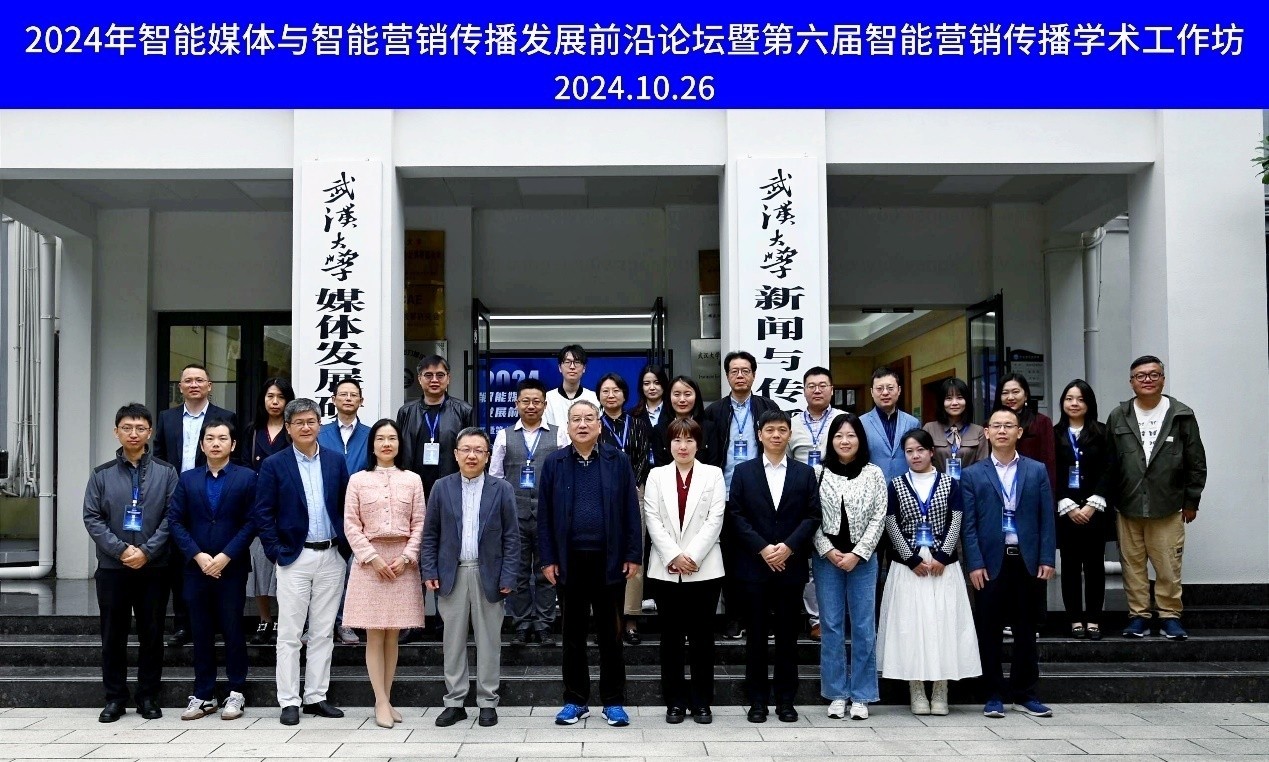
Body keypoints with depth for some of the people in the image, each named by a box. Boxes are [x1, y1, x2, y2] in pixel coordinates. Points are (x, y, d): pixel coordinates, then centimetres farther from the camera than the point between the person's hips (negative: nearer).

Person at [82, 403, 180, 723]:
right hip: (111, 567, 1)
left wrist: (146, 551, -13)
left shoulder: (166, 473, 2)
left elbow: (172, 517, -3)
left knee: (152, 634, 5)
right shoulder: (102, 475, 5)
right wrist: (121, 550, -12)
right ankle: (115, 698, 17)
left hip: (154, 567, -1)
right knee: (113, 635, 6)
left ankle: (148, 696, 16)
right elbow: (92, 518, 0)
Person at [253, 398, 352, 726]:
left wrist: (345, 545, 2)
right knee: (289, 634, 1)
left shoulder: (337, 461, 7)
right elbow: (263, 513, -2)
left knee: (323, 632, 8)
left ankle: (316, 696, 16)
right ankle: (288, 701, 7)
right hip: (294, 558, -3)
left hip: (331, 556, 3)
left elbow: (347, 507, 10)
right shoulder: (274, 465, -1)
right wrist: (276, 551, -8)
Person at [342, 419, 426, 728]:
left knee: (393, 634, 5)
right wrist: (373, 558, -9)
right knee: (374, 634, -1)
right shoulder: (358, 480, 4)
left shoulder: (412, 479, 7)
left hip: (403, 561, 1)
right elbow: (351, 525, 0)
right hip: (370, 559, -1)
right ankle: (382, 702, 2)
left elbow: (419, 524, 5)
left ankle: (386, 700, 12)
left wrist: (406, 557, -7)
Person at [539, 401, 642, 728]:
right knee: (573, 634, 9)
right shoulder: (554, 463, 4)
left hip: (609, 560, -1)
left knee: (610, 633, 7)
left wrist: (633, 555, -4)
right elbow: (544, 514, 3)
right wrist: (548, 559, -2)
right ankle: (575, 701, 20)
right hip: (570, 561, 1)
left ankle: (614, 702, 17)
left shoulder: (618, 461, 2)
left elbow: (631, 511, 1)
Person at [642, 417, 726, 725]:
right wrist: (674, 557, -11)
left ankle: (701, 702, 12)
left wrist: (692, 556, -12)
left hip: (704, 569, -1)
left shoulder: (713, 474, 5)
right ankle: (675, 702, 13)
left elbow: (715, 519, -3)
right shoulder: (657, 476, 8)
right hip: (666, 569, 1)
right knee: (671, 637, 5)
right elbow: (652, 520, 0)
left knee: (702, 637, 3)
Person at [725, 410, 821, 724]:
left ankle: (786, 700, 14)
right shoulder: (744, 472, 5)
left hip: (791, 566, 1)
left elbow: (812, 516, 2)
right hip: (754, 566, -1)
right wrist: (762, 548, -11)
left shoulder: (805, 473, 8)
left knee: (787, 636, 6)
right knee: (756, 636, 4)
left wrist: (788, 547, -12)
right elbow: (736, 515, -1)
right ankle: (757, 701, 11)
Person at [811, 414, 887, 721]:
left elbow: (878, 518, -1)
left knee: (864, 626, 2)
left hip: (862, 558, 0)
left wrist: (856, 554, -8)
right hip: (826, 557, 0)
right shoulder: (818, 473, 2)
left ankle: (860, 695, 11)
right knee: (831, 625, 4)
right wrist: (828, 551, -9)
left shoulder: (873, 474, 3)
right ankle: (836, 694, 13)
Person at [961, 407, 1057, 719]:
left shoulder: (1037, 471, 8)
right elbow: (969, 524, -1)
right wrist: (975, 564, -9)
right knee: (989, 632, 3)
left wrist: (1047, 559, -3)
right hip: (991, 563, -1)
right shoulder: (972, 475, 3)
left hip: (1027, 561, 1)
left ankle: (1025, 694, 18)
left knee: (1025, 630, 8)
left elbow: (1047, 518, 5)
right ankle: (994, 695, 13)